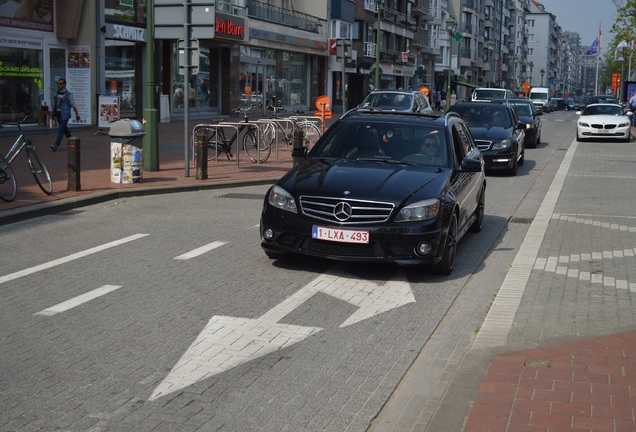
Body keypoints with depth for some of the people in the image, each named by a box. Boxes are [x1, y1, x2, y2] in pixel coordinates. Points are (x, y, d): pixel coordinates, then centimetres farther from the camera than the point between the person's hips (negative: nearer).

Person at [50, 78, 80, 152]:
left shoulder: (68, 94, -7)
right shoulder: (56, 94, 11)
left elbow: (73, 105, -7)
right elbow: (54, 104, 17)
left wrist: (77, 114, -6)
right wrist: (53, 113, 17)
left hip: (64, 115, -7)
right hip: (58, 115, 7)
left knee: (60, 130, -13)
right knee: (65, 130, 15)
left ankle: (56, 145, -19)